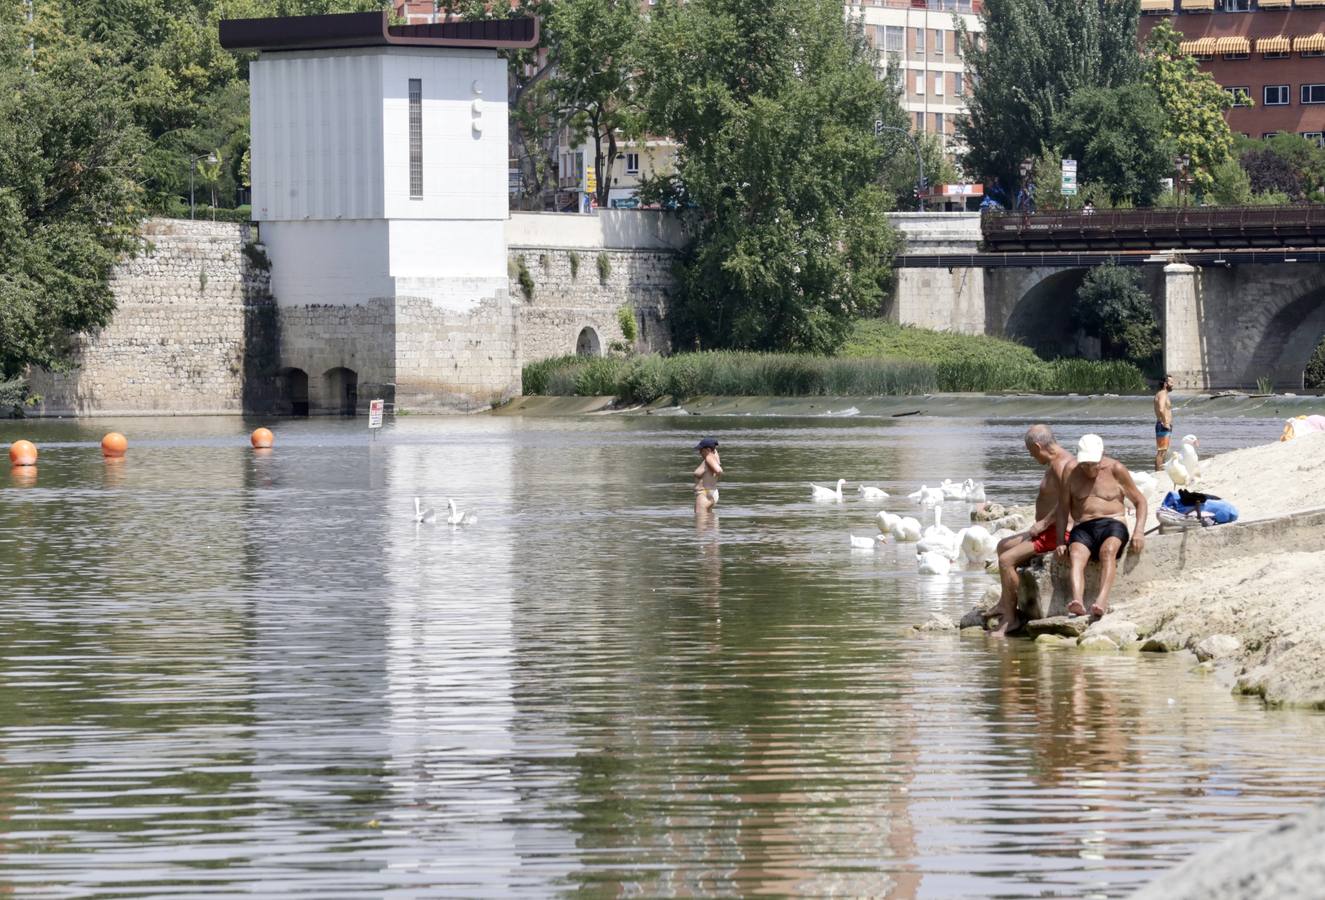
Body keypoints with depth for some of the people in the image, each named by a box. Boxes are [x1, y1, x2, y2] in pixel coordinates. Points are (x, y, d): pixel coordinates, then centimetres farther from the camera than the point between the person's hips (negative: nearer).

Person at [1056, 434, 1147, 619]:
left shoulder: (1116, 470, 4)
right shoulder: (1071, 474, 10)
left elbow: (1139, 501, 9)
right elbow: (1063, 509, 16)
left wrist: (1139, 532, -5)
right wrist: (1060, 543, 5)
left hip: (1113, 524, -2)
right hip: (1083, 528, 2)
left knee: (1108, 550, -37)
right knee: (1076, 555, -33)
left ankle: (1102, 602, -56)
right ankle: (1078, 602, -57)